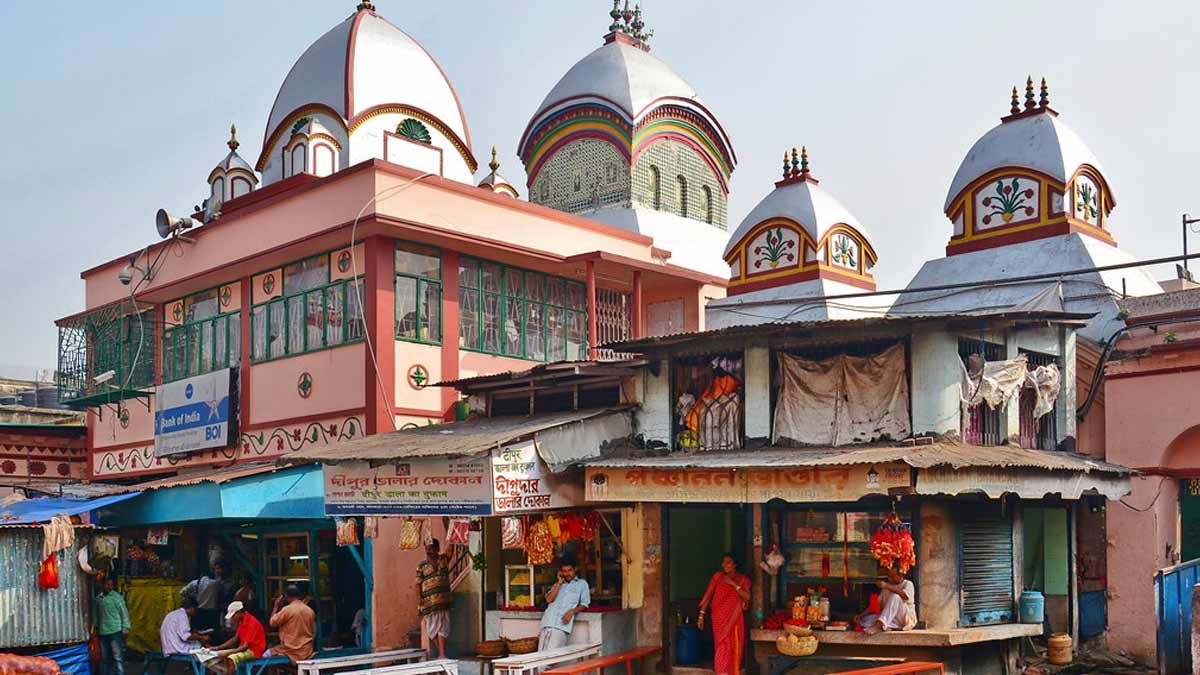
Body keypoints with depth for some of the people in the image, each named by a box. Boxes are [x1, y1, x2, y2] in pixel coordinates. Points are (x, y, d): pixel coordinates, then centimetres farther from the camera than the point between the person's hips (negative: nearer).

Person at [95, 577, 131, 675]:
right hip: (103, 633, 5)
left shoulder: (117, 597, -5)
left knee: (118, 657, -7)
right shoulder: (98, 598, 8)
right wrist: (97, 628, 15)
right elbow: (97, 615, 15)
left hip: (115, 631, -5)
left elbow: (124, 612, -6)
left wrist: (125, 628, -10)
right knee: (106, 658, 12)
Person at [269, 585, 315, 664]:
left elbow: (272, 623, -3)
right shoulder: (310, 610, 3)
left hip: (291, 652, -6)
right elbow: (313, 632, 11)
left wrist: (276, 606, 6)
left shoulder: (287, 609, -14)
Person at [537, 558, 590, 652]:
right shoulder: (557, 584, 27)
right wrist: (559, 583, 10)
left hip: (562, 624, -4)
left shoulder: (582, 584, 17)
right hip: (548, 622, 4)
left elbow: (584, 604, 8)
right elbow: (549, 599, 10)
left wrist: (571, 612, -9)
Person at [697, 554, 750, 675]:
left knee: (734, 646, 2)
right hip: (719, 617, -1)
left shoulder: (742, 579, 6)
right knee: (722, 646, -7)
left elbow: (747, 597, -8)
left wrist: (734, 584, -13)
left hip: (735, 618, 1)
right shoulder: (718, 577, 3)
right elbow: (708, 596, 1)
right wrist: (701, 615, -4)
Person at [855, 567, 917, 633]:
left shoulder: (908, 584, 1)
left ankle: (878, 625, -43)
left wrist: (887, 587, -30)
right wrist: (861, 615, 0)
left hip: (906, 618, -5)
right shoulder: (886, 587, 17)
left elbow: (905, 596, -23)